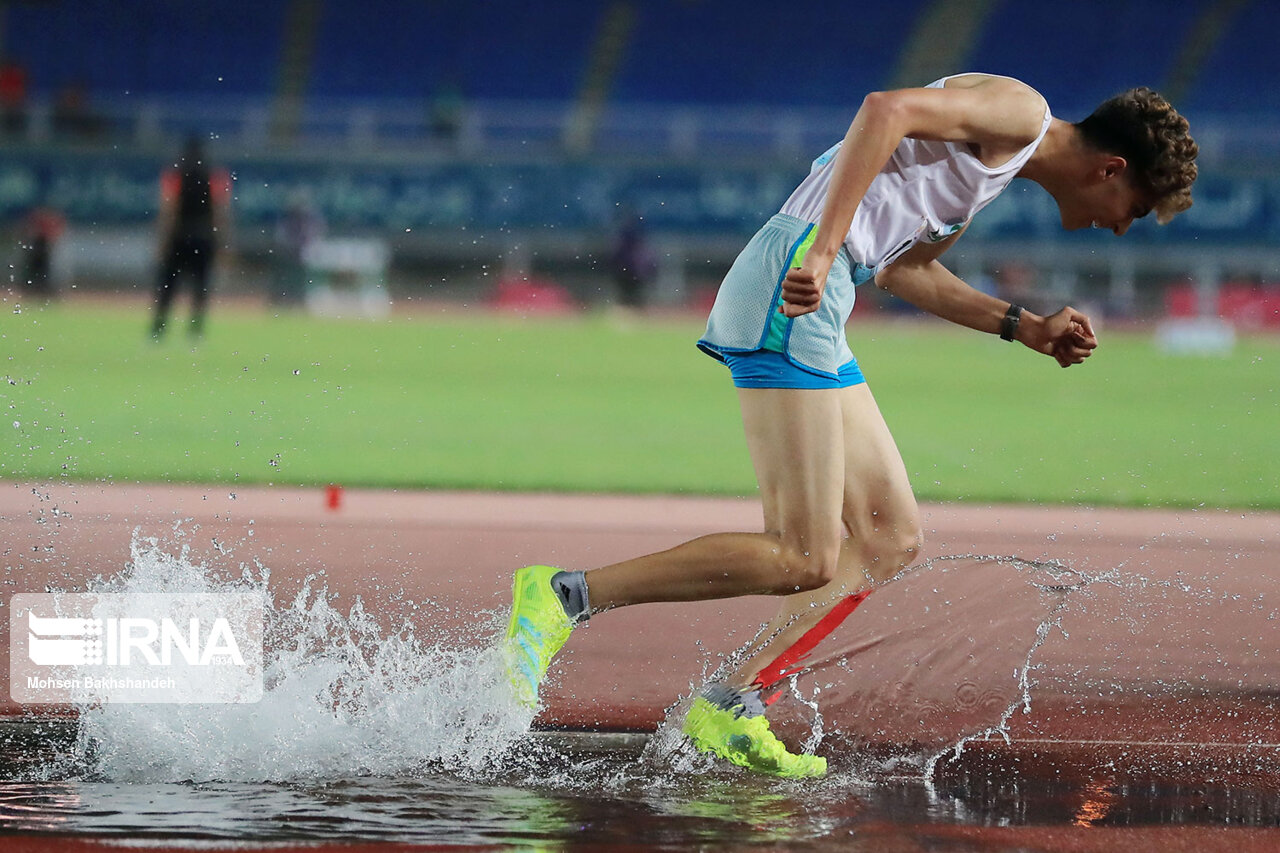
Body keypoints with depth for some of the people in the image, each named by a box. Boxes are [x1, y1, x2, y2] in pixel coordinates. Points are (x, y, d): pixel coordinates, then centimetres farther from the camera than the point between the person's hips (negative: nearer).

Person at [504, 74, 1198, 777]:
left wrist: (1024, 328, 33)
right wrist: (823, 251, -26)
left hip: (812, 316, 11)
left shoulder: (990, 166, 27)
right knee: (806, 561, -15)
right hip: (793, 286, -11)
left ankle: (730, 709, 7)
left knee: (891, 539, 11)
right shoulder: (1020, 111, -3)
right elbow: (886, 109, -19)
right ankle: (563, 595, -10)